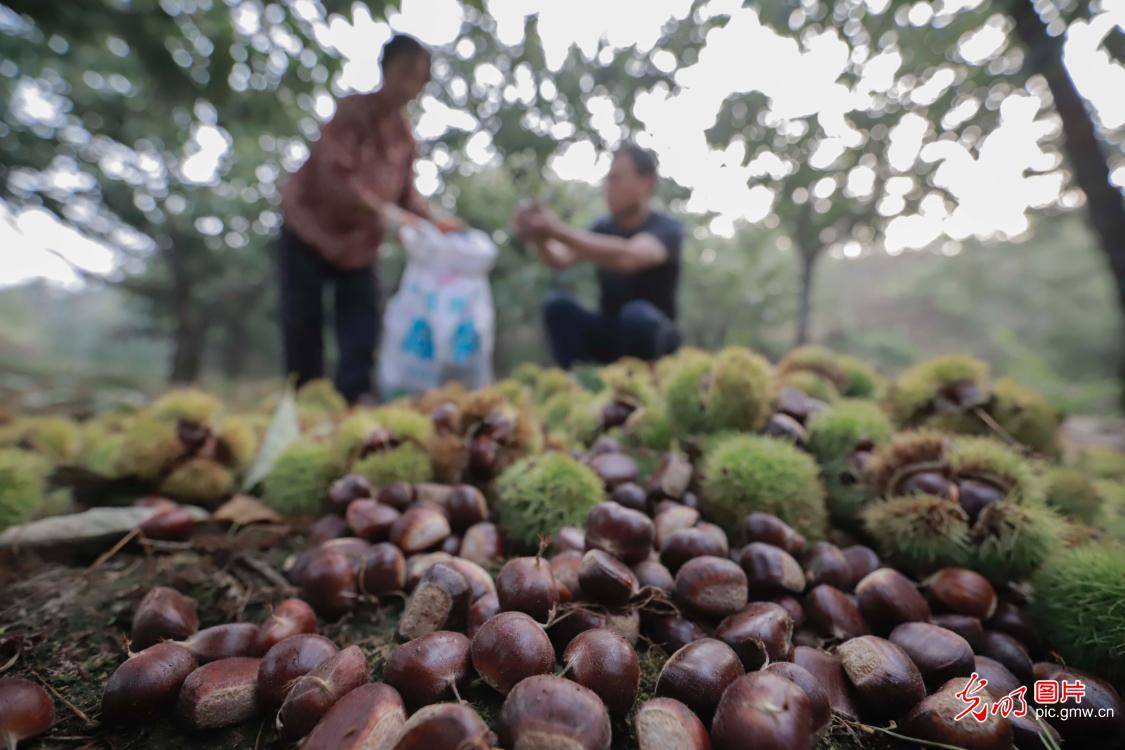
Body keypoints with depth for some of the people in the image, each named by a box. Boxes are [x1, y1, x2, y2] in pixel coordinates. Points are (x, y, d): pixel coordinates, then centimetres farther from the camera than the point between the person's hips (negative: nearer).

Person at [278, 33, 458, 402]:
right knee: (303, 333, -4)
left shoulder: (404, 132, 1)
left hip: (358, 246, 5)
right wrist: (387, 215, -40)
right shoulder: (352, 111, -18)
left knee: (361, 343, -2)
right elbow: (335, 179, -30)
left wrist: (434, 220, -20)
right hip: (308, 235, -5)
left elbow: (405, 192, -1)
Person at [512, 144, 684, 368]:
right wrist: (539, 239, -37)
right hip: (608, 333, 4)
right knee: (557, 305, -21)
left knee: (638, 314, -37)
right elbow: (560, 259, -15)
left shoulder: (667, 229, -15)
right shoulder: (604, 227, 2)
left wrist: (559, 231, -44)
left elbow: (627, 257, -38)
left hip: (654, 339, -3)